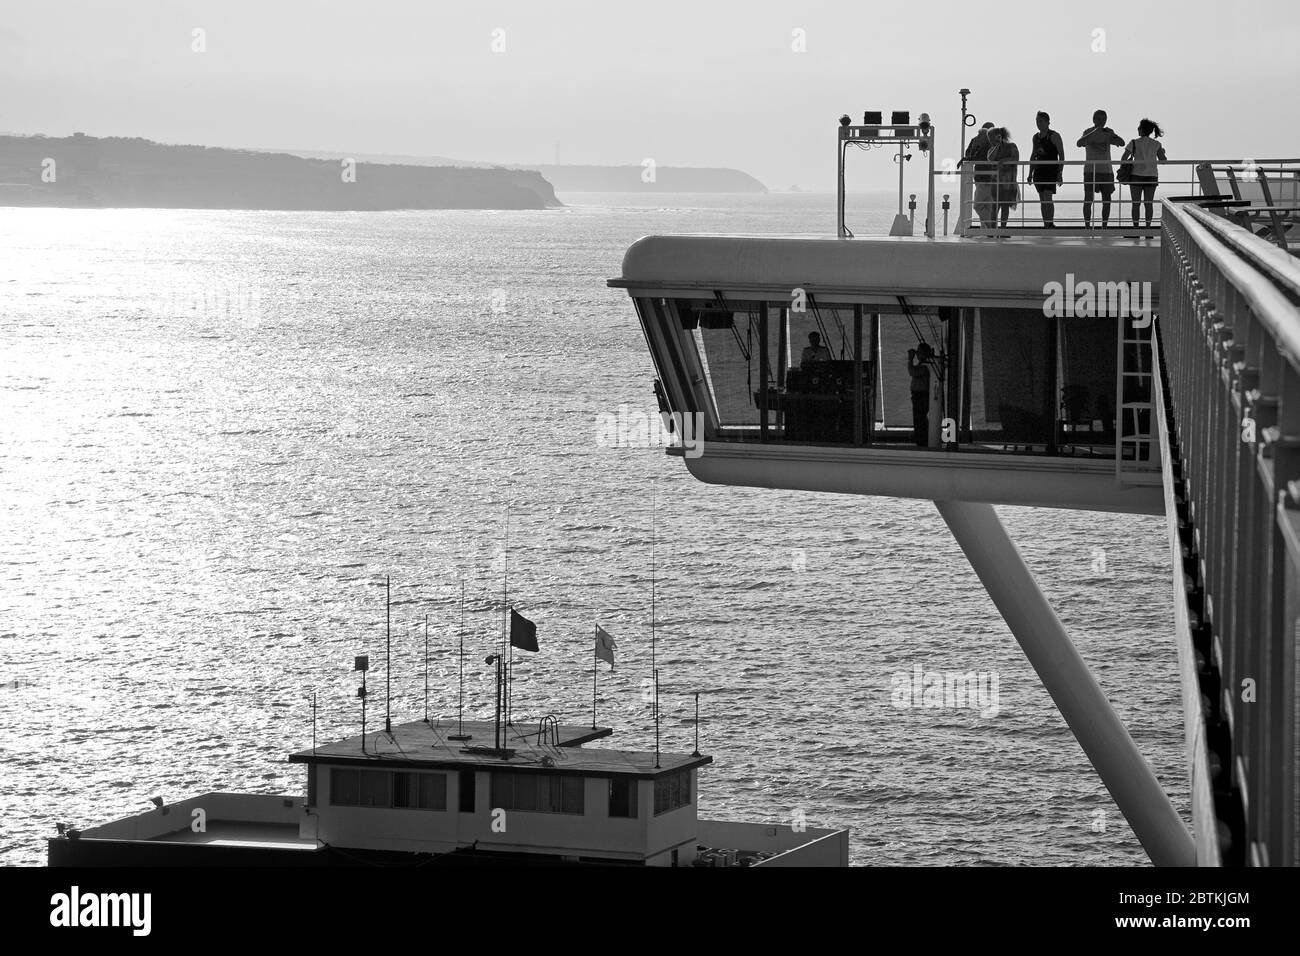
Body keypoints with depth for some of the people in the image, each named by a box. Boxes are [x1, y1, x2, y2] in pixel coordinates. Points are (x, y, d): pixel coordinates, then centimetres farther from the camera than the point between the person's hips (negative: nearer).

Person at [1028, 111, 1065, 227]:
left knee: (1047, 198, -16)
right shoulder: (1036, 137, 13)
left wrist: (1060, 173, -15)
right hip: (1039, 171, 6)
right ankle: (1045, 224, 10)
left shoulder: (1054, 136, -6)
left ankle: (1051, 223, -14)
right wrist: (1030, 173, 17)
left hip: (1051, 171, -6)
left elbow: (1061, 155, -8)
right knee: (1042, 199, 6)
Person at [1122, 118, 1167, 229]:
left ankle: (1135, 229, -3)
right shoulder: (1156, 145, 1)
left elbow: (1123, 160, -7)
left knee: (1136, 203, 2)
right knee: (1149, 203, 5)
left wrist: (1130, 159, 15)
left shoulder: (1134, 143, -6)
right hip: (1151, 176, 2)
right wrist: (1162, 152, 24)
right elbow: (1163, 160, 4)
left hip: (1137, 176, -2)